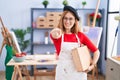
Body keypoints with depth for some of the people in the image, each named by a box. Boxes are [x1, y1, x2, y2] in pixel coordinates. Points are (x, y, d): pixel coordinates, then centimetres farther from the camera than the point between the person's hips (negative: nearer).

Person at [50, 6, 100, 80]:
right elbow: (53, 35, -31)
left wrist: (92, 65, -6)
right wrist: (54, 34, -53)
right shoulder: (58, 34, -5)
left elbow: (96, 51, 5)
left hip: (79, 72, 2)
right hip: (63, 72, -1)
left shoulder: (80, 35, 1)